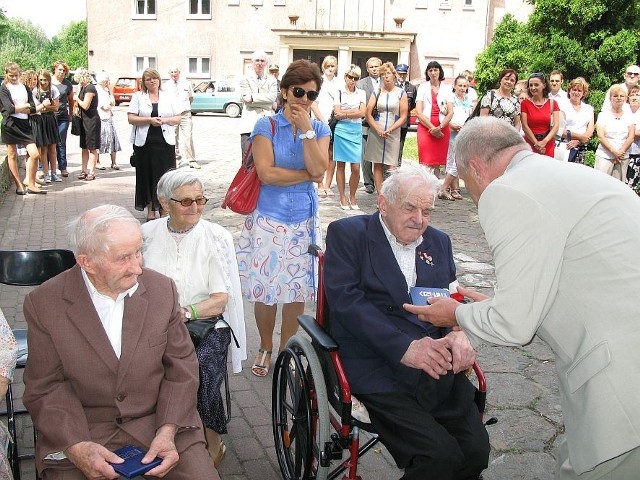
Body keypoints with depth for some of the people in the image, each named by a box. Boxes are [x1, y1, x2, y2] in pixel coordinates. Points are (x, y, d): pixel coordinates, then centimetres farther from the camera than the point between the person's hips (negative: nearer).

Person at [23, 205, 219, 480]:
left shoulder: (162, 289, -3)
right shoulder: (44, 304, -8)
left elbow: (181, 367, 1)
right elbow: (45, 388, -4)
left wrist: (168, 430, -12)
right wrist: (76, 446, -19)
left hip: (159, 421, 1)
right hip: (79, 433, -1)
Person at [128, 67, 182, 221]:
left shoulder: (169, 97, 11)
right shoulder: (138, 97, 8)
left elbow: (178, 118, 8)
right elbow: (131, 118, -1)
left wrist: (165, 120, -10)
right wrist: (149, 120, -14)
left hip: (165, 143, 0)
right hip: (144, 143, 0)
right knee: (147, 176, 3)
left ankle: (164, 210, 8)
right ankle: (150, 211, 13)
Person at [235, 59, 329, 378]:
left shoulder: (320, 129, 4)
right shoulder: (266, 127, -5)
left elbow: (319, 170, -11)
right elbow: (266, 173, -16)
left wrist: (306, 130, -14)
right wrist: (307, 175, -10)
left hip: (304, 220, 3)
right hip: (269, 219, -2)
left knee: (297, 290, 9)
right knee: (265, 290, 4)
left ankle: (287, 349, 28)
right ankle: (265, 348, 26)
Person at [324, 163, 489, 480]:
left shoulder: (438, 242, 20)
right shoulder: (347, 234, 3)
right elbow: (346, 300, -9)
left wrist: (458, 333, -9)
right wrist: (405, 348, -18)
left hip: (436, 367, 5)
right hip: (379, 367, -5)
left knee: (476, 451, -12)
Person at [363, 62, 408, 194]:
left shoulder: (401, 93, 5)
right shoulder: (377, 92, 9)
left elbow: (403, 116, 1)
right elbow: (368, 114, 3)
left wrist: (390, 130, -10)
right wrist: (378, 130, -9)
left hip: (393, 133, -2)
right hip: (376, 132, 2)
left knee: (392, 167, -8)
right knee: (377, 165, 2)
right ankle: (380, 195, 5)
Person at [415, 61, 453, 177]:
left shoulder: (446, 89, 12)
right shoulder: (423, 87, 8)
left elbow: (450, 113, 5)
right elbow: (418, 112, 0)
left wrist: (439, 127, -10)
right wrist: (432, 128, -8)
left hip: (442, 129, 2)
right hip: (425, 127, -2)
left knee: (437, 163, 2)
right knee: (426, 163, -9)